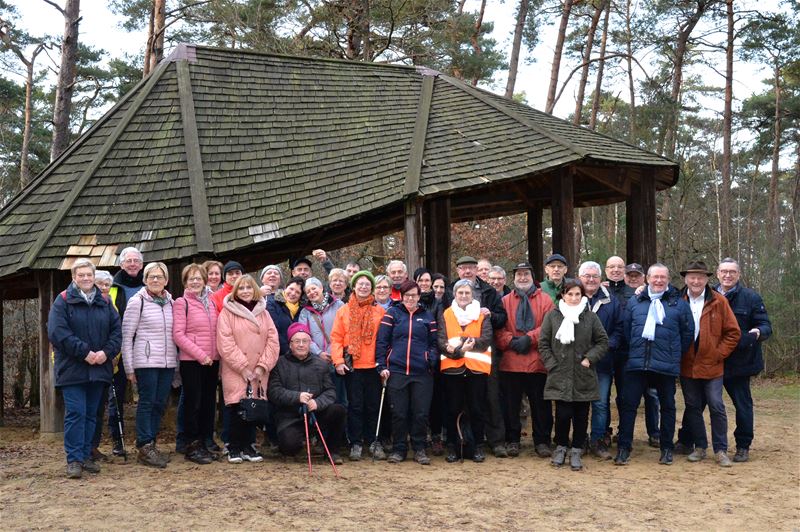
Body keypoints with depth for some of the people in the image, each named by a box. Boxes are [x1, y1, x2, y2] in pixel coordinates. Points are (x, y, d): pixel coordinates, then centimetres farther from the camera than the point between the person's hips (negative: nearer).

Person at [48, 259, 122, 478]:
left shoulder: (104, 302, 11)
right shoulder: (63, 301, -3)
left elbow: (116, 331, 8)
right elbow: (57, 332, -13)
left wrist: (106, 352, -10)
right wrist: (84, 352, -18)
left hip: (99, 368, 4)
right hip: (72, 369, -4)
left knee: (91, 414, 10)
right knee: (75, 413, -6)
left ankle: (86, 455, 18)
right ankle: (74, 460, 1)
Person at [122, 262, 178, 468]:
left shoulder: (170, 302, 13)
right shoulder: (137, 301, -3)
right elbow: (126, 336, -4)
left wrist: (176, 359, 9)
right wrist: (129, 368, -7)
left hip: (168, 362, 5)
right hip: (146, 361, -5)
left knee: (160, 403, 8)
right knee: (147, 403, -4)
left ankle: (150, 444, 18)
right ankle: (145, 447, 2)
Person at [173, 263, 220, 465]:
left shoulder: (212, 302, 11)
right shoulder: (181, 303, -4)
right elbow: (178, 334, -10)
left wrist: (218, 357, 4)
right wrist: (201, 355, -14)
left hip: (212, 361, 5)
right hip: (191, 361, -5)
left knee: (209, 402, 10)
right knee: (193, 403, 0)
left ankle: (204, 443, 21)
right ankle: (192, 446, 9)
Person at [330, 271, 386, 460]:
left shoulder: (380, 311, 5)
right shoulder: (344, 311, 6)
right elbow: (336, 337, 3)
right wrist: (338, 361, -7)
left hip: (374, 366, 0)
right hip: (352, 366, 0)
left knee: (373, 406, 6)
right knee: (355, 406, 4)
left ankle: (373, 442, 17)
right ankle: (356, 443, 11)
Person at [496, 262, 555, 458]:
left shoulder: (544, 299, 7)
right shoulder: (505, 301, 10)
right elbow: (499, 328, 2)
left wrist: (529, 338, -14)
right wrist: (512, 341, -14)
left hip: (537, 361, -1)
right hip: (510, 362, 1)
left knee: (541, 404, 5)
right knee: (511, 403, 7)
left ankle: (542, 441, 16)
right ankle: (512, 440, 19)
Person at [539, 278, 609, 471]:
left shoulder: (590, 317, 5)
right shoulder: (552, 316, 3)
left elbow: (603, 341, 7)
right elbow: (543, 344, 4)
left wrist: (589, 358, -4)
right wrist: (552, 365, -3)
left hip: (584, 377, 1)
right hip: (560, 376, -1)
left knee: (581, 415, 6)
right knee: (563, 414, -2)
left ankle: (576, 451, 19)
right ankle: (561, 447, 19)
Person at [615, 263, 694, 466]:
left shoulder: (679, 304, 4)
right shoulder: (634, 302, 8)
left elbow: (688, 332, 8)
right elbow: (625, 328, 14)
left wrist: (676, 354, 7)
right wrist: (634, 349, 10)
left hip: (666, 366, -1)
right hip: (636, 364, 1)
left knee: (667, 406, 10)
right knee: (628, 404, 0)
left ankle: (667, 448, 22)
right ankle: (623, 447, 7)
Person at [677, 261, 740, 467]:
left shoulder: (718, 301, -5)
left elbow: (733, 332, -1)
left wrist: (719, 353, -6)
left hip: (711, 365, -2)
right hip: (687, 366, 2)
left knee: (716, 407, -2)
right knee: (692, 407, 10)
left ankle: (721, 450, 9)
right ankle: (700, 447, 22)